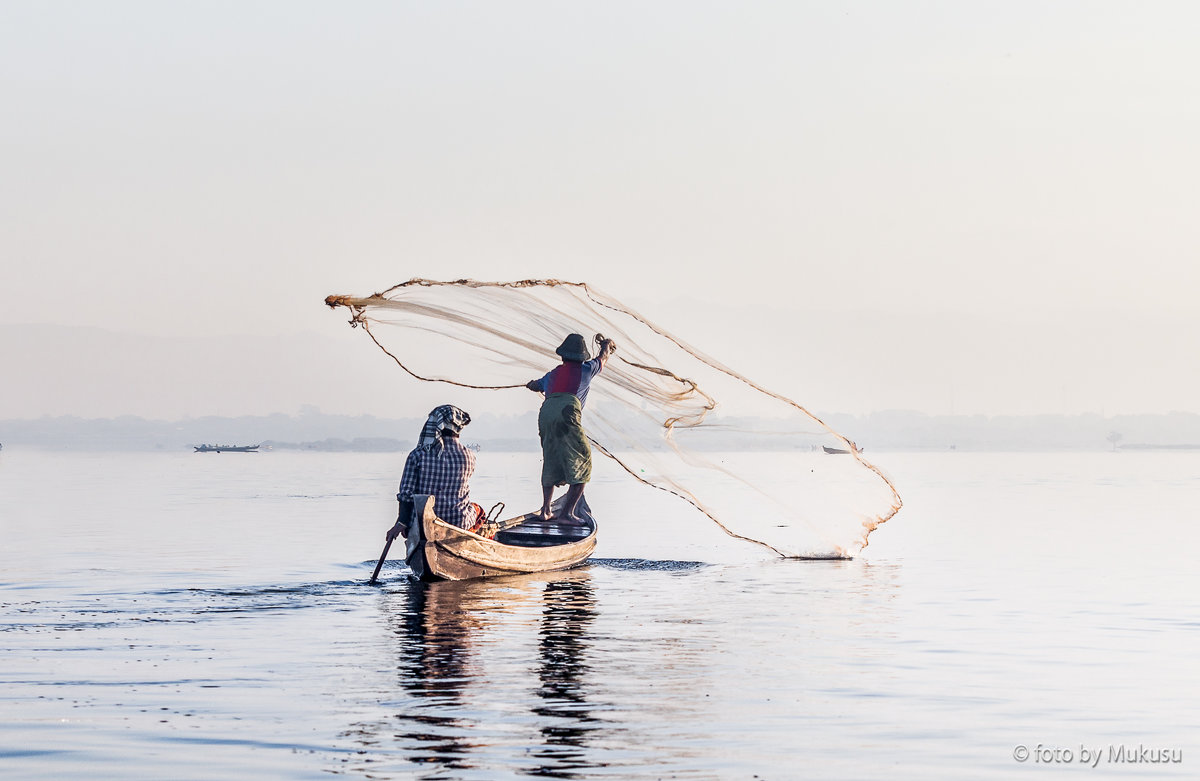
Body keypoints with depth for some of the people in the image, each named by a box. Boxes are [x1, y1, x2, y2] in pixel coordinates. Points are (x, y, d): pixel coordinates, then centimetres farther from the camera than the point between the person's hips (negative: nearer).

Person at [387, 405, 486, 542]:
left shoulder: (417, 454, -10)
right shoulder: (468, 456, -8)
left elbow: (406, 494, -13)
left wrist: (401, 523, -8)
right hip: (458, 524, 0)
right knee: (477, 509, 33)